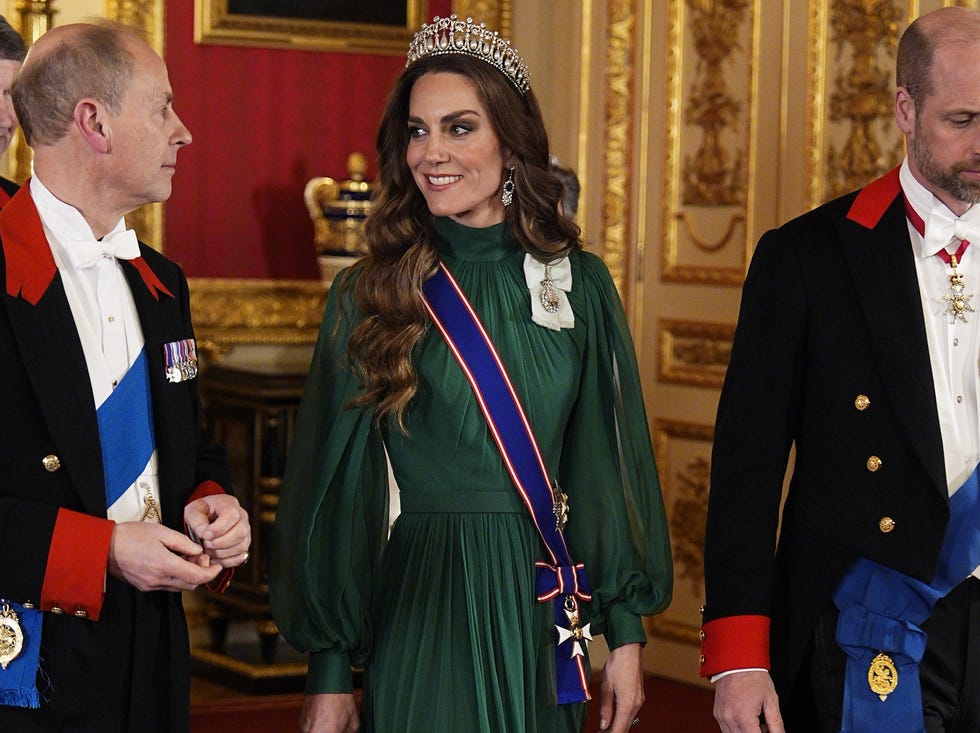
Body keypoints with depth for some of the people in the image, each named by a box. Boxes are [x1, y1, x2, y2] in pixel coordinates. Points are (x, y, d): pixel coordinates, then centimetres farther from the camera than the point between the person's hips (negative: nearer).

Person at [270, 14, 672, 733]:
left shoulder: (579, 285, 2)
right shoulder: (369, 297, -3)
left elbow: (608, 462, 5)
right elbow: (337, 485, -2)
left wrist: (626, 632, 2)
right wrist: (329, 671, -4)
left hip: (545, 616, 2)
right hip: (419, 617, -2)